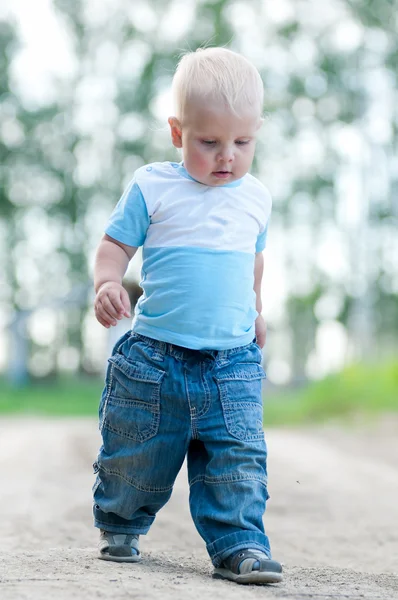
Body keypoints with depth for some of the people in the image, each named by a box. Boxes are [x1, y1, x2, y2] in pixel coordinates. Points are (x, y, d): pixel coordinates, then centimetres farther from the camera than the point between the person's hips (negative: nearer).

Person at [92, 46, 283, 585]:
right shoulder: (153, 187, -5)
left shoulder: (255, 198, 7)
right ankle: (120, 524, 35)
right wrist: (108, 283, -22)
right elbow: (115, 245, -3)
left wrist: (254, 312, 30)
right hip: (154, 357, -2)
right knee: (136, 457, 11)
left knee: (239, 459, -7)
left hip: (234, 359, 2)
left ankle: (239, 544, 0)